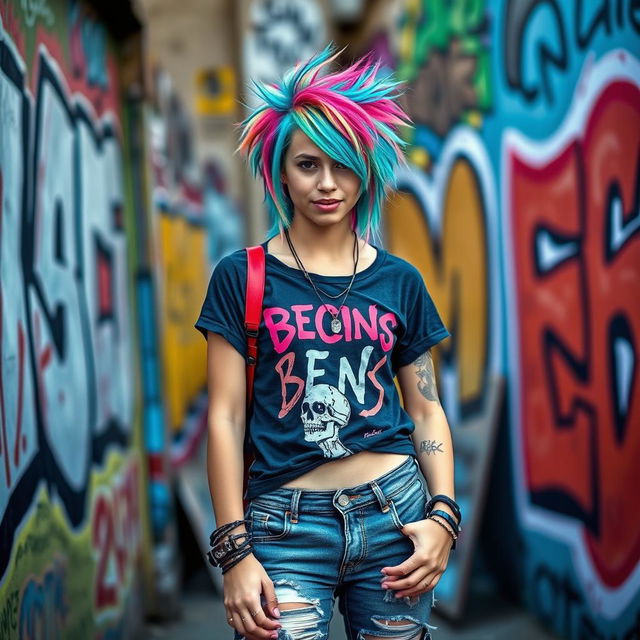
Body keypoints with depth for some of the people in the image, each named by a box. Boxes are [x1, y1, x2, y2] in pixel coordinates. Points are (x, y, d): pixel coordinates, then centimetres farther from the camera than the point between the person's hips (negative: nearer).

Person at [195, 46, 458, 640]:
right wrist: (234, 551, -7)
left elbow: (426, 412, 11)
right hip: (287, 524, -2)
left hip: (395, 513, 2)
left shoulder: (399, 281, 8)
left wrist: (443, 516, -2)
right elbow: (226, 418, -2)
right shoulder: (241, 278, 1)